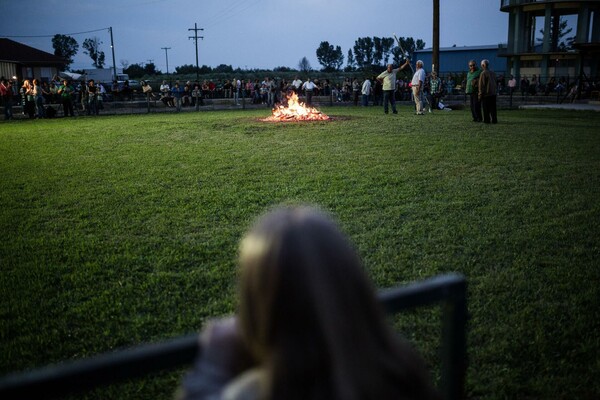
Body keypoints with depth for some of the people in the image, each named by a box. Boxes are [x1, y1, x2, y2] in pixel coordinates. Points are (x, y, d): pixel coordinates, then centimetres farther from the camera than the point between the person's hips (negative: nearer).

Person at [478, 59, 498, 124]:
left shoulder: (483, 73, -11)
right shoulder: (493, 73, 12)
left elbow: (481, 85, -13)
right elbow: (495, 83, 18)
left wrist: (480, 95, -9)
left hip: (486, 94, -7)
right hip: (493, 93, 7)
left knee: (486, 109, -1)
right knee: (493, 108, 8)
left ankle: (487, 120, -1)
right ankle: (494, 120, 8)